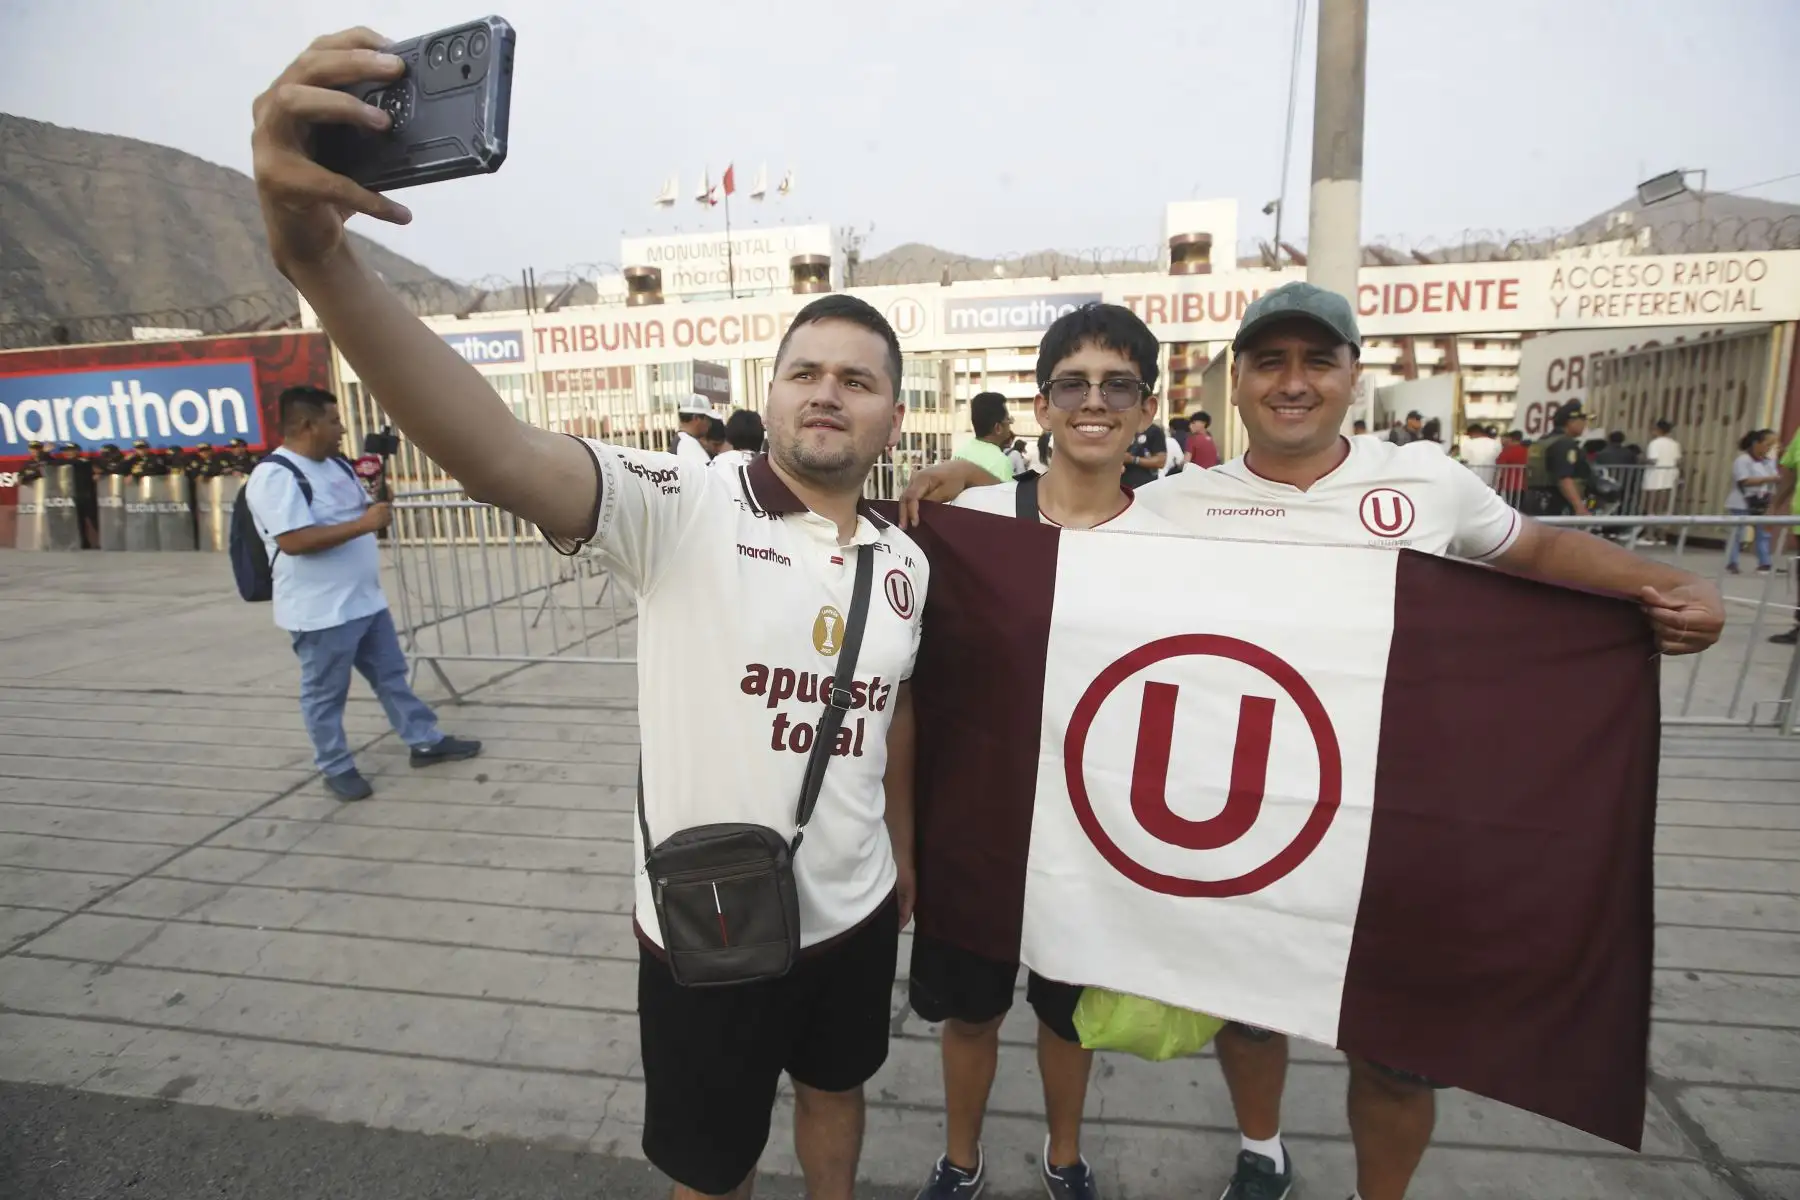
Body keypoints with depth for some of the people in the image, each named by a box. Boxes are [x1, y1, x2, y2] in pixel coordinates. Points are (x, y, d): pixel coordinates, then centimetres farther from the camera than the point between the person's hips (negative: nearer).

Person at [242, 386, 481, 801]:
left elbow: (361, 513, 22)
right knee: (325, 693, 8)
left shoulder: (337, 465, 10)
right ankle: (336, 768, 22)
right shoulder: (275, 476, -17)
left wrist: (379, 503, 0)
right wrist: (363, 524, -25)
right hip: (320, 611, -9)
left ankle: (426, 741, 27)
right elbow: (293, 541, -27)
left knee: (392, 674, 16)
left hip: (367, 600, 9)